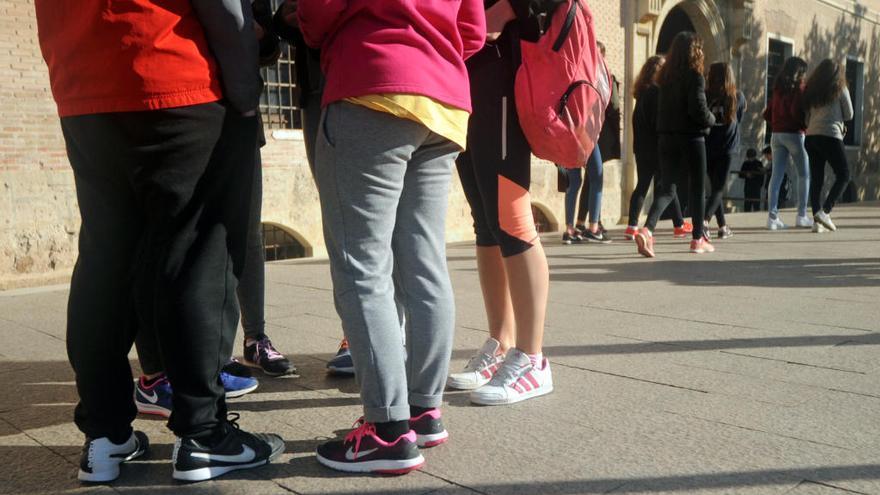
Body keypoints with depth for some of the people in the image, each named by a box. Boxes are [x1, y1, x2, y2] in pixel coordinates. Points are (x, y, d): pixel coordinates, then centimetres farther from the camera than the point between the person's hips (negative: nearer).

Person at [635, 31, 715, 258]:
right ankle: (698, 238, 18)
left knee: (667, 187, 5)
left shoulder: (665, 76, 8)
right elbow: (699, 110, -16)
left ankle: (647, 230, -17)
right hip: (691, 137, -5)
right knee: (697, 188, 9)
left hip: (667, 137, 5)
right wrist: (711, 119, 1)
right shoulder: (694, 76, -11)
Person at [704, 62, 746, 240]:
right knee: (719, 188, 1)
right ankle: (704, 220, -21)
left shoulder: (705, 96, -6)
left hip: (707, 147, 1)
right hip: (726, 149, -1)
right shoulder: (738, 97, -3)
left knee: (715, 187, 14)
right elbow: (739, 119, 10)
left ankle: (723, 227, 19)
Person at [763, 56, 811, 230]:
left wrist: (777, 125, 16)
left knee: (777, 175, 3)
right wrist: (806, 126, -6)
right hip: (794, 134, -6)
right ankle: (801, 216, 6)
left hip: (777, 135, 6)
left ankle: (773, 216, -3)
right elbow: (797, 111, -19)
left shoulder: (778, 89, 12)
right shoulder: (799, 88, -8)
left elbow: (767, 114, 11)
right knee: (804, 175, 7)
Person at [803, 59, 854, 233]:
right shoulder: (840, 88, 3)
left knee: (816, 179, 5)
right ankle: (825, 211, -13)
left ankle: (816, 220, -2)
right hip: (831, 135, -5)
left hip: (811, 137, 5)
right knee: (843, 176, 3)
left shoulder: (810, 90, 15)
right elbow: (849, 115, 8)